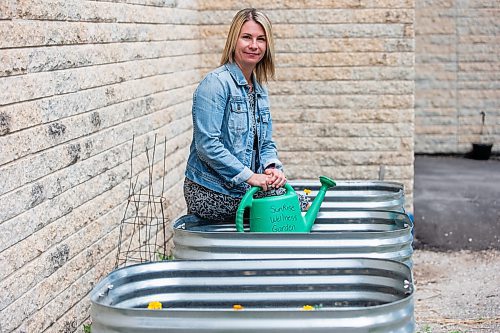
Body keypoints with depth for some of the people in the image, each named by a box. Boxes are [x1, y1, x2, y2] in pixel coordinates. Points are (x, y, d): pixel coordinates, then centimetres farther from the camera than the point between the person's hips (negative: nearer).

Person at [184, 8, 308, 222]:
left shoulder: (260, 91, 13)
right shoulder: (216, 83, -14)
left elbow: (266, 142, 15)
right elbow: (207, 144, -21)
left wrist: (271, 167, -7)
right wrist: (249, 176, -21)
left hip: (244, 188, 8)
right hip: (212, 194, -8)